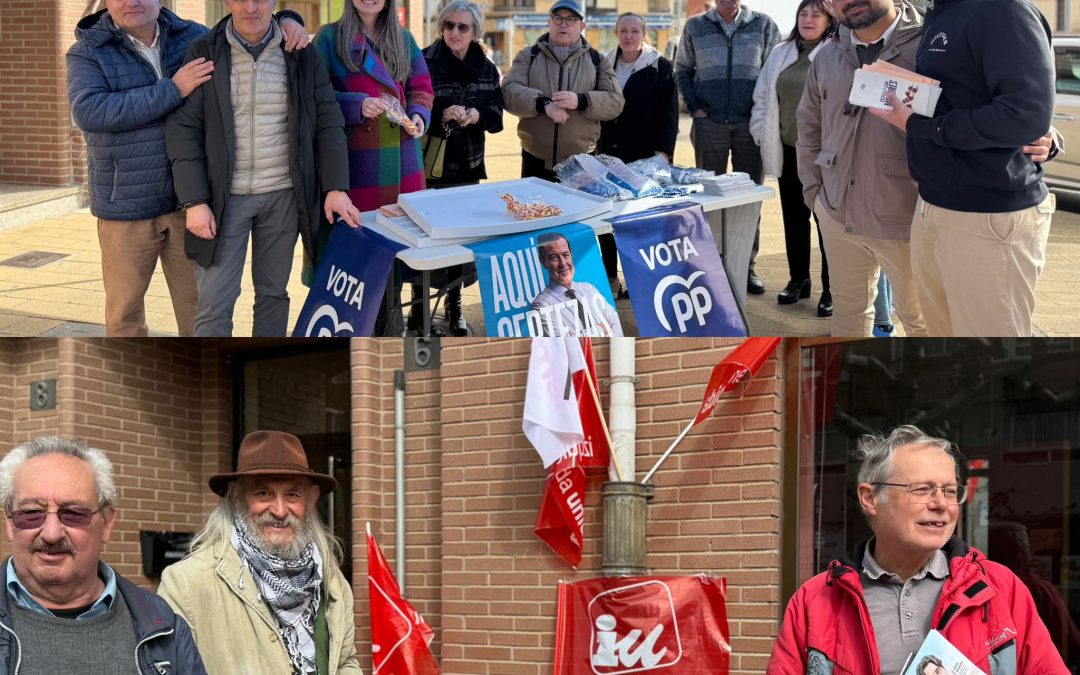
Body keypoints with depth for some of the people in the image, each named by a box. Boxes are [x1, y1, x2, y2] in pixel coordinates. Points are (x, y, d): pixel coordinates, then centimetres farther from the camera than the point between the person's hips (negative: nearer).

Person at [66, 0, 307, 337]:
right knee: (124, 309, 4)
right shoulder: (87, 53, -6)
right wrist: (172, 91, -27)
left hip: (189, 202, 3)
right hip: (127, 207, -3)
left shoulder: (193, 37, 5)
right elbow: (89, 111, -23)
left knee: (197, 300, 9)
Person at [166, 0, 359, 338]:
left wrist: (335, 187, -8)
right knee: (214, 300, -5)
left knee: (273, 293, 10)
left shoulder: (302, 57, 3)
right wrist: (194, 201, -13)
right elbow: (183, 129, -5)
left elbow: (327, 124, 4)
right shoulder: (203, 54, -3)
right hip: (225, 196, -2)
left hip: (284, 195, 2)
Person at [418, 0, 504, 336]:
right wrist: (441, 116, -27)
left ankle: (454, 308, 22)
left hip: (468, 166, 4)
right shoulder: (424, 63, -9)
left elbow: (496, 116, 6)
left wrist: (478, 115, -15)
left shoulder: (486, 69, 6)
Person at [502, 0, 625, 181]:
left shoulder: (596, 60, 8)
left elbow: (615, 102, -1)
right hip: (536, 161, 0)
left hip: (581, 163, 0)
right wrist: (543, 104, -24)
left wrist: (581, 101, -20)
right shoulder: (529, 56, 6)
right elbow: (510, 92, -7)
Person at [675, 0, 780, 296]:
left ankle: (747, 266, 9)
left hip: (751, 123, 0)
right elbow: (682, 70, 14)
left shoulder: (763, 25, 4)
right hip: (709, 123, 0)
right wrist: (694, 106, 1)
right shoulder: (696, 27, 7)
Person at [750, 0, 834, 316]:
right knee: (793, 218, 13)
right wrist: (762, 133, 7)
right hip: (788, 152, 6)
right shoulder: (781, 54, 11)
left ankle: (831, 290, 6)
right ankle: (798, 280, 25)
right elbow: (762, 97, 16)